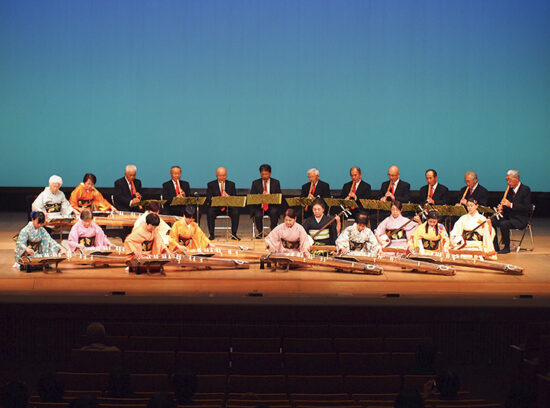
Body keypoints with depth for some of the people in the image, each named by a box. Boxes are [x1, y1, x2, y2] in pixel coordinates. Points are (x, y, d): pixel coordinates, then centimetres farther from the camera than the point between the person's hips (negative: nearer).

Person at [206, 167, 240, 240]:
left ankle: (234, 234, -20)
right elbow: (209, 199, -7)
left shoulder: (231, 184, 11)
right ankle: (211, 235, -20)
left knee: (235, 212, -29)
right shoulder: (211, 185, 4)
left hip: (228, 207, 1)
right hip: (216, 207, -1)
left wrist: (229, 197, -20)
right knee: (210, 213, -32)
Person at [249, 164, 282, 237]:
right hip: (259, 206, 0)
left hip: (272, 205, 0)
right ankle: (260, 233, -4)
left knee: (274, 212, -34)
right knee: (258, 215, -32)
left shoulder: (276, 182, 7)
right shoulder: (255, 183, 7)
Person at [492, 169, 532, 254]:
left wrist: (511, 205, -25)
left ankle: (506, 247, -18)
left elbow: (527, 207, -17)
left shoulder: (525, 189, -8)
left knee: (504, 224, -33)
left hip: (520, 219, -7)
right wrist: (501, 207, -7)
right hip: (508, 216, 7)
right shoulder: (510, 189, 13)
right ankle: (495, 247, -5)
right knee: (492, 222, -14)